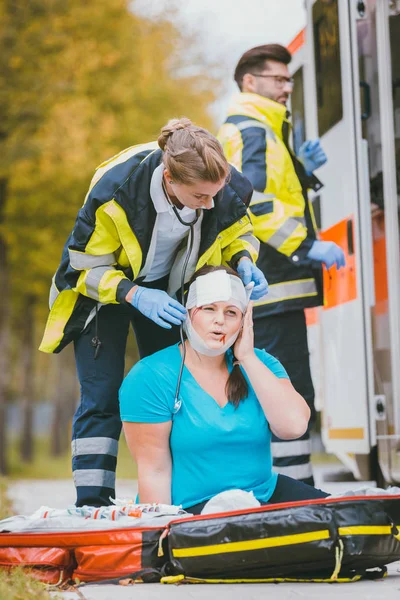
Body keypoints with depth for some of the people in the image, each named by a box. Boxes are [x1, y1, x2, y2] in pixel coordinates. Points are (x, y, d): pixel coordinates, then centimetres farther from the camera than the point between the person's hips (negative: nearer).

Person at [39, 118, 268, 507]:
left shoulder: (228, 190, -27)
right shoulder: (115, 190, -37)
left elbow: (238, 233, -2)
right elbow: (87, 266, -23)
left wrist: (243, 262, -24)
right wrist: (136, 296, -38)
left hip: (166, 289, 4)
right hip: (102, 284, -4)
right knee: (101, 398, -9)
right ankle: (91, 507, -6)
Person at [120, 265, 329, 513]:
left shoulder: (260, 363, 7)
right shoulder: (150, 378, -7)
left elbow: (294, 426, -11)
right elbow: (154, 471, -10)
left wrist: (248, 358, -9)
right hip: (192, 508, -6)